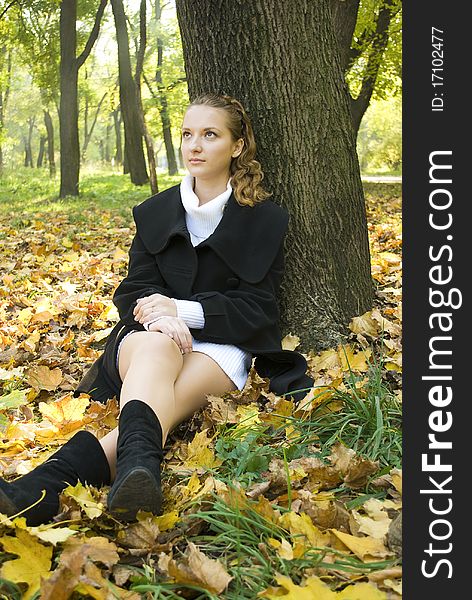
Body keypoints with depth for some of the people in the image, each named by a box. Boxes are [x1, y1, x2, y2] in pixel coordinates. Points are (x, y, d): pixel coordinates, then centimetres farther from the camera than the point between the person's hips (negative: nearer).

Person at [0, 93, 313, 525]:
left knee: (169, 394, -36)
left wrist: (183, 309, -16)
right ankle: (137, 466, -69)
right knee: (156, 347, -39)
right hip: (148, 338, 2)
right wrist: (161, 317, -20)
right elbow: (133, 291, 6)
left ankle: (46, 485, -61)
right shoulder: (155, 212, 13)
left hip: (220, 347, -1)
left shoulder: (266, 220, 5)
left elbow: (257, 309, -1)